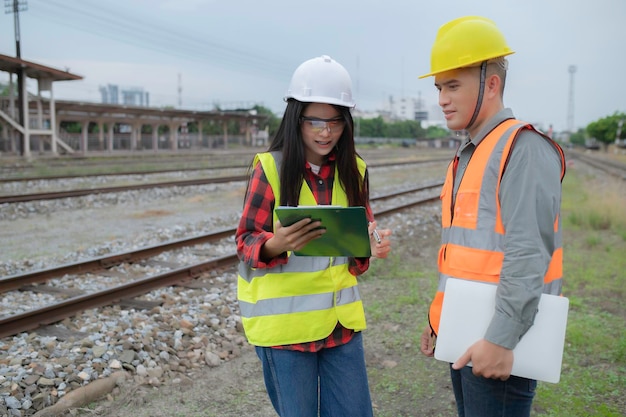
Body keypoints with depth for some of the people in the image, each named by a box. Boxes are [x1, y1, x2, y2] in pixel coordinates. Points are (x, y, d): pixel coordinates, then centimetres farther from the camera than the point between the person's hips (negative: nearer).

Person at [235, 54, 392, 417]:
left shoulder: (353, 169, 2)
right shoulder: (270, 168, -10)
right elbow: (246, 243, -8)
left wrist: (374, 244, -14)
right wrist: (276, 244, -29)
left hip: (341, 319, 4)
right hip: (285, 321, -4)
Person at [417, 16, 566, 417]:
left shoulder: (523, 148, -14)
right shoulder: (468, 155, 14)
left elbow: (528, 253, -22)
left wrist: (501, 339, -24)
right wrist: (440, 320, 19)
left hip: (498, 341, -8)